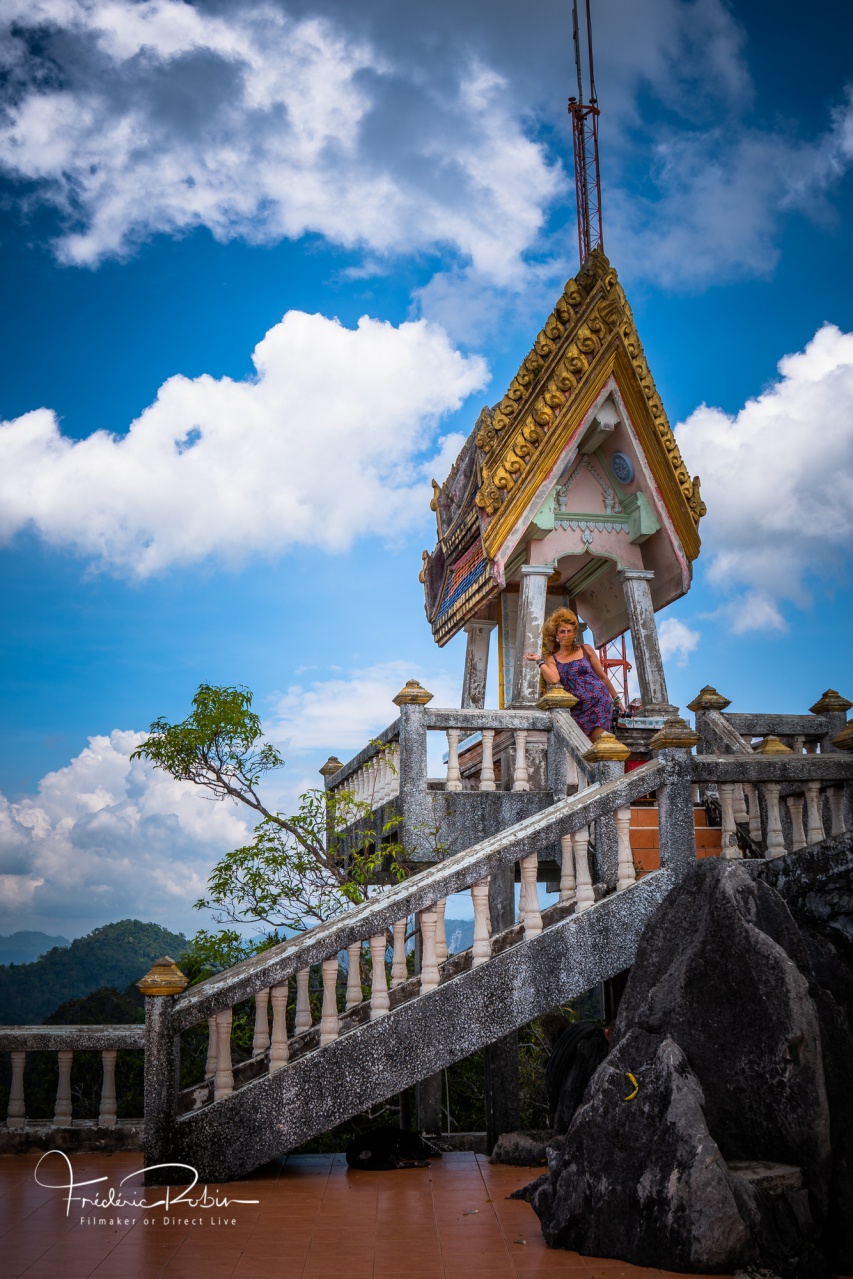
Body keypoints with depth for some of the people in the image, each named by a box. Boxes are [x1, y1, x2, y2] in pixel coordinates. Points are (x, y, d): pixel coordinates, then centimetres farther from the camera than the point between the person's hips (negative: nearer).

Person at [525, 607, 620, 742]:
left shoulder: (586, 650, 7)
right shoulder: (552, 659, 8)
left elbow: (602, 676, 11)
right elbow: (553, 680, -12)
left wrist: (616, 699, 12)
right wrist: (539, 661, -6)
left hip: (599, 703, -2)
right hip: (577, 710, 2)